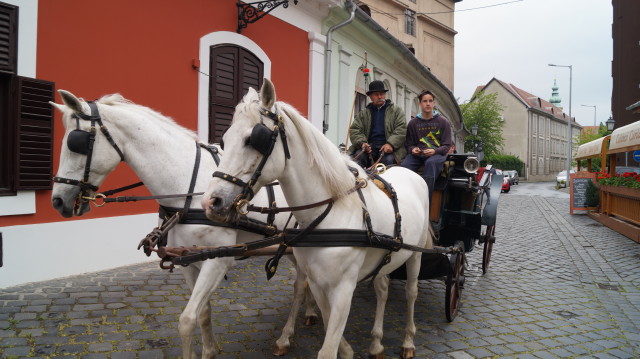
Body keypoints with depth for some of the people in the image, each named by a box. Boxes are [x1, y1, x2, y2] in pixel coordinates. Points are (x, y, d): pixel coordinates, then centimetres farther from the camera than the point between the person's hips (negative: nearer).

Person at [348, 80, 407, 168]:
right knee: (358, 155, -28)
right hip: (370, 145, 2)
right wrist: (362, 142, -12)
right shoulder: (364, 113, 20)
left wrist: (390, 144, -18)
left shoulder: (396, 111, 13)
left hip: (387, 146, -2)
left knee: (389, 159, -32)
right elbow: (354, 130, 10)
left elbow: (401, 130, 0)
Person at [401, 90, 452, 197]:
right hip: (418, 154, 2)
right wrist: (413, 149, -4)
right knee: (405, 165, -32)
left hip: (437, 153, -2)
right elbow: (408, 144, 21)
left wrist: (435, 151, -13)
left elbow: (447, 146, 7)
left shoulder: (443, 121, 12)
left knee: (431, 162, -39)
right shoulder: (413, 123, 17)